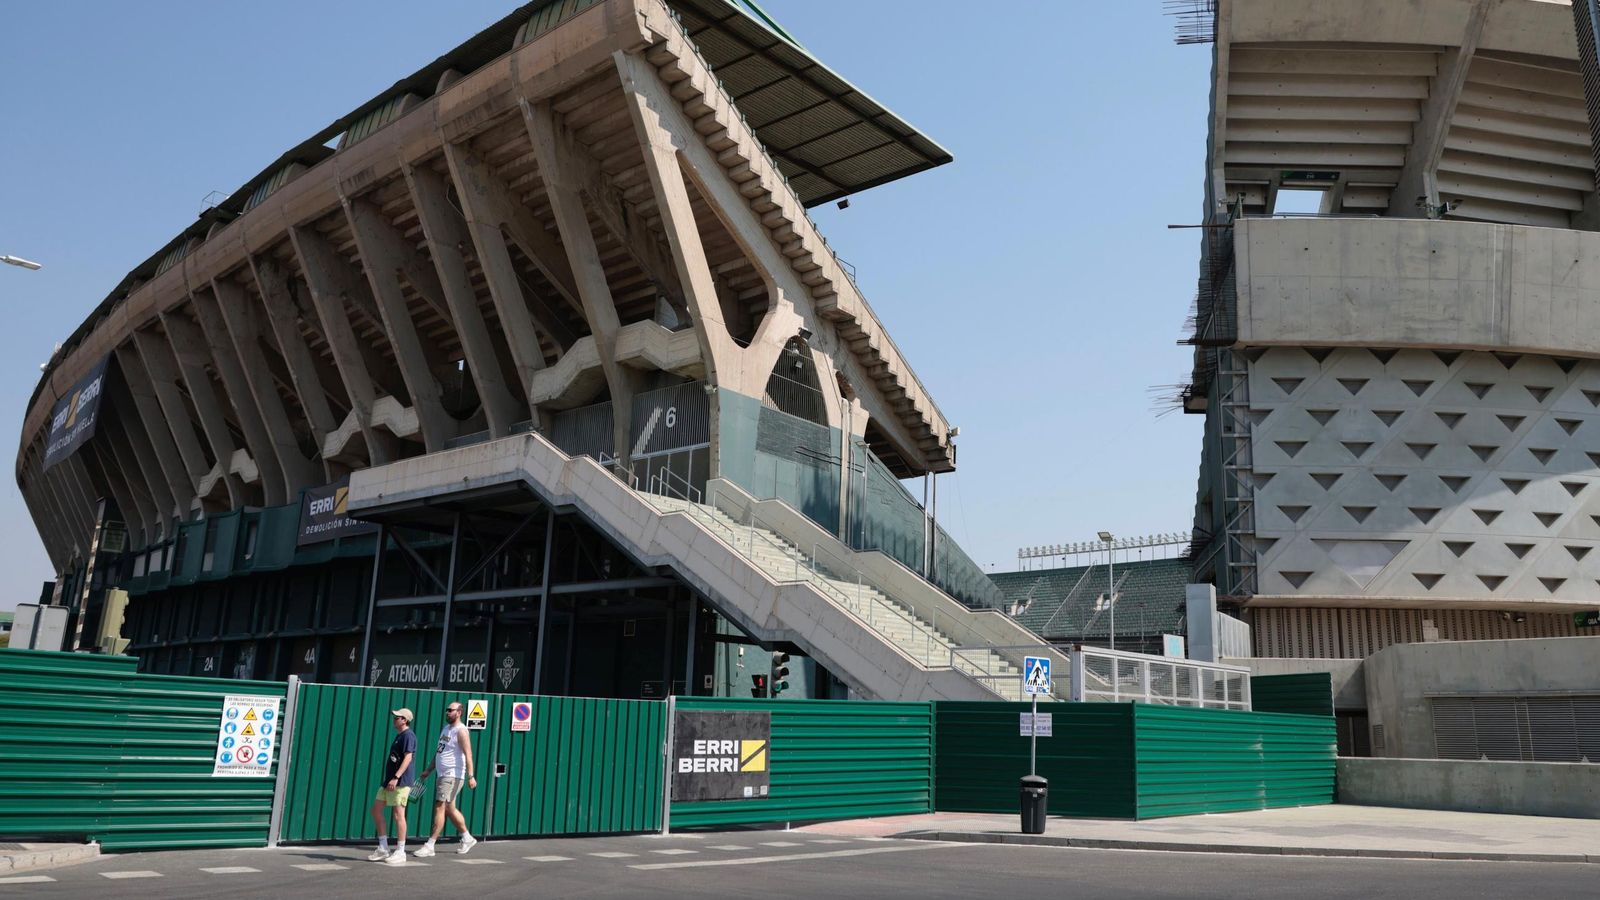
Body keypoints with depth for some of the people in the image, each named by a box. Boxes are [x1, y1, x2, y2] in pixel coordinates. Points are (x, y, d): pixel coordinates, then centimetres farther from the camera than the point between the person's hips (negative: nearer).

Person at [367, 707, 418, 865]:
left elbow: (408, 758, -20)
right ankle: (383, 849, 18)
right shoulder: (399, 735, 18)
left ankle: (400, 853, 3)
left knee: (398, 814, -6)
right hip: (389, 781, 10)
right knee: (376, 809, 10)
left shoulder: (408, 735, -12)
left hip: (401, 781, -10)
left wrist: (396, 778, -26)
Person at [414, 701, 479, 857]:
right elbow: (438, 752, 23)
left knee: (439, 808, -10)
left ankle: (430, 846, -6)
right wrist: (428, 771, 22)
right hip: (443, 775, 9)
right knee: (450, 809, 15)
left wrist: (471, 776, -30)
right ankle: (467, 838, 28)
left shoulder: (461, 731, -13)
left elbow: (468, 754, -22)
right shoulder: (446, 728, 15)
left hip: (453, 776, -9)